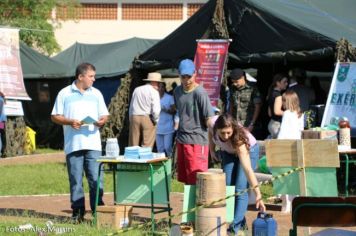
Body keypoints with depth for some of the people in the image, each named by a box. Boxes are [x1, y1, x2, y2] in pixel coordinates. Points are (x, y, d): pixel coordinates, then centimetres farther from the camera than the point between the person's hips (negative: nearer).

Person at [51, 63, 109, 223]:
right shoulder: (65, 94, 5)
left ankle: (98, 211, 0)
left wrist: (101, 121, -6)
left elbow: (104, 115, 17)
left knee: (96, 179, -4)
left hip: (93, 143, 2)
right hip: (73, 144, -2)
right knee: (75, 180, 1)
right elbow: (55, 117, 5)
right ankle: (78, 212, 7)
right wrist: (70, 122, -12)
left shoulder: (96, 94, 14)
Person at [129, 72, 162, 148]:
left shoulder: (137, 90, 13)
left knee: (133, 147, 6)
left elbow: (131, 108, 15)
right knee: (147, 147, -1)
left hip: (134, 118, 4)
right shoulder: (154, 92, -3)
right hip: (148, 119, -4)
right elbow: (156, 110, -13)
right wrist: (155, 120, 2)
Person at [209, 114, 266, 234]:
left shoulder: (239, 139, -43)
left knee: (240, 189, -16)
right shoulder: (213, 126, -33)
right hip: (228, 152, 5)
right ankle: (241, 221, 11)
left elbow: (248, 170, -47)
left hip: (248, 150, -5)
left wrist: (258, 195, -52)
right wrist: (212, 149, -5)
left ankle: (236, 226, -14)